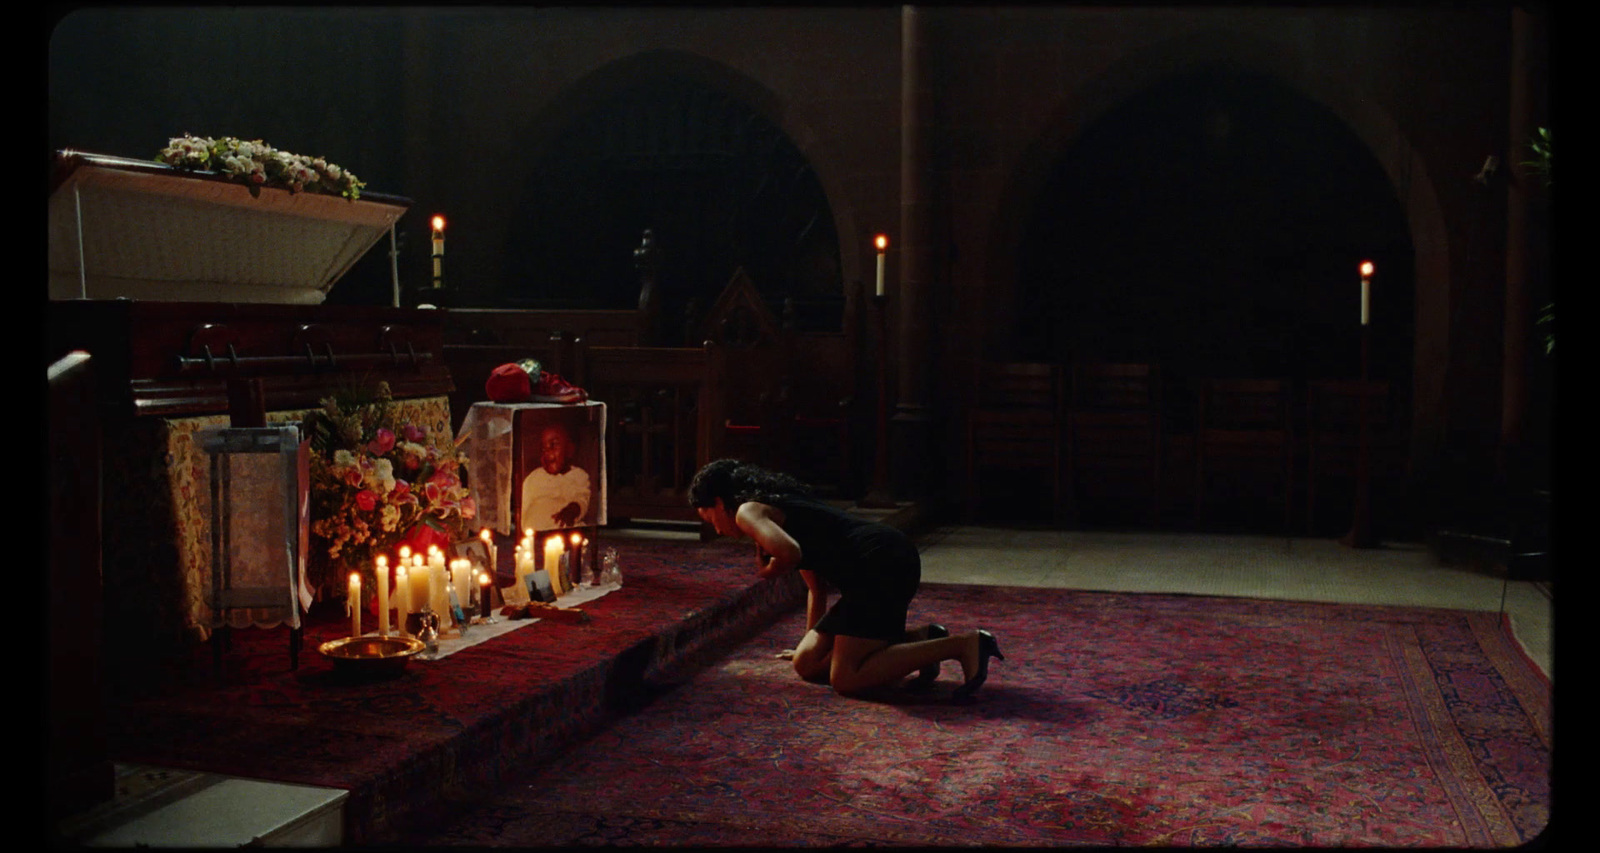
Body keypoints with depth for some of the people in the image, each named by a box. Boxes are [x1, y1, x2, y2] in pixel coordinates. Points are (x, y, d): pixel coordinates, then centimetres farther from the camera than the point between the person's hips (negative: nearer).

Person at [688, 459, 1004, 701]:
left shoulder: (748, 512, -1)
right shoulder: (780, 505, 27)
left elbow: (789, 552, -24)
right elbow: (817, 587, 34)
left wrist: (769, 571, -1)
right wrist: (811, 642, 42)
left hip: (881, 564, -10)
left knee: (846, 681, -11)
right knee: (807, 664, 12)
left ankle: (962, 644, -12)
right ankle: (919, 641, 10)